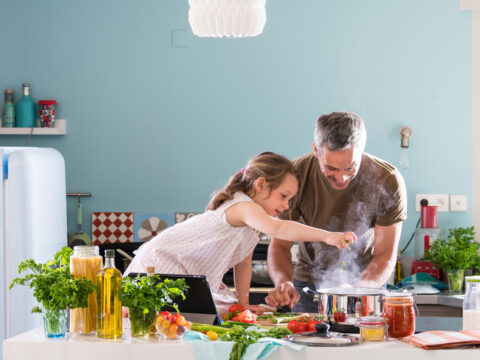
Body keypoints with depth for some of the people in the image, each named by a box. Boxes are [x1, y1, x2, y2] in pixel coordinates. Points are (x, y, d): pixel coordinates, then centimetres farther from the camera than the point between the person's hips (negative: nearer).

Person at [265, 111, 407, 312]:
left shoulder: (388, 181, -21)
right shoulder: (296, 175, -19)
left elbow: (385, 255, -15)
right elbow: (280, 245, -12)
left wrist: (358, 288, -34)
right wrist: (283, 282, -33)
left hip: (365, 282, 0)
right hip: (309, 282, 1)